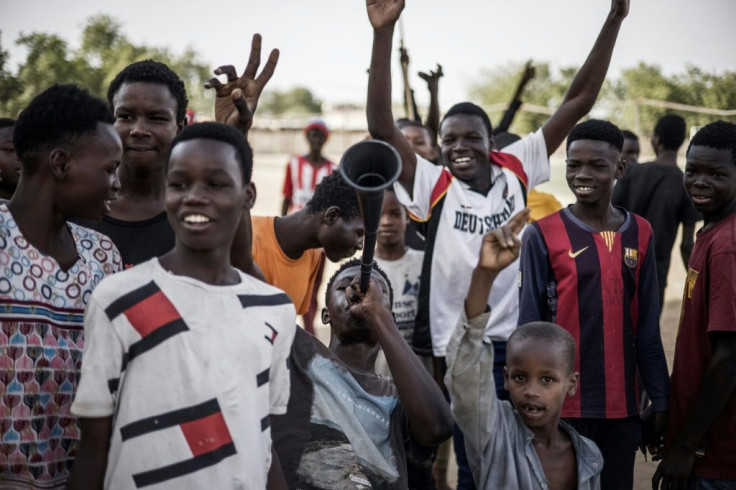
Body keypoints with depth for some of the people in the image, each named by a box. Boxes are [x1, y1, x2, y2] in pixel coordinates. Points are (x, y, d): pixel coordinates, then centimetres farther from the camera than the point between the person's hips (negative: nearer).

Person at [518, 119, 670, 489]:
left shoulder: (639, 234, 6)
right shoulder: (543, 235, -6)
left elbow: (647, 328, 8)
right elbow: (529, 330, -5)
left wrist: (660, 400, 5)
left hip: (621, 405, 4)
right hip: (561, 405, -3)